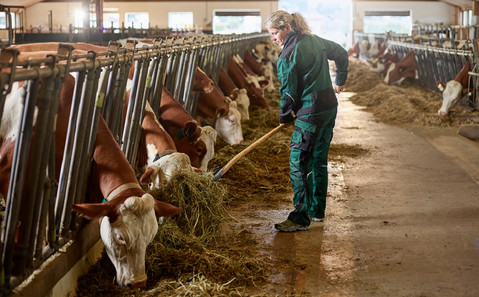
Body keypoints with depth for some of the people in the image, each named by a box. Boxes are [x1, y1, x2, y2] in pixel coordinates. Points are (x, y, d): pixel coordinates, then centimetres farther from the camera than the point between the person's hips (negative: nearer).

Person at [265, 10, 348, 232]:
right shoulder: (315, 40, 9)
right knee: (319, 160, 17)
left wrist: (285, 117, 7)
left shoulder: (288, 55, -15)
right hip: (330, 107, 9)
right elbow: (341, 54, 23)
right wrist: (340, 80, 37)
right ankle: (317, 211, 27)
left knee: (299, 164, -5)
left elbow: (289, 91, -10)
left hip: (311, 114, -9)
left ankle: (301, 218, -4)